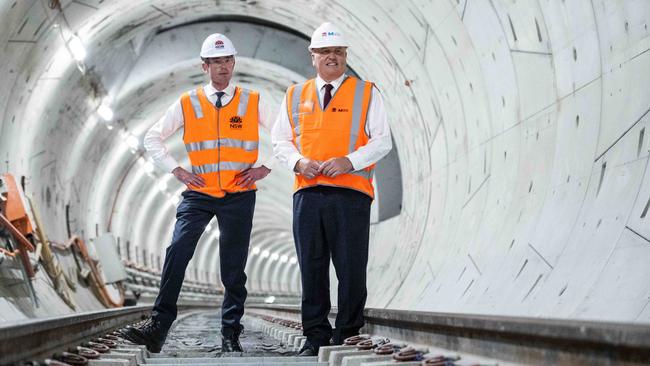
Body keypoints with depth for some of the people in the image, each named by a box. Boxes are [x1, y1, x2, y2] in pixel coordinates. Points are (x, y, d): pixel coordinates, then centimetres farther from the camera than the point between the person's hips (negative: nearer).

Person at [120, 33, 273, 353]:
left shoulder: (252, 103, 5)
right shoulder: (187, 104, 6)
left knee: (233, 268, 3)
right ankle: (158, 327, -16)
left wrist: (266, 168, 1)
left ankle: (230, 336, 14)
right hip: (198, 193, 0)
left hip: (239, 195, 0)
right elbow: (152, 138, 13)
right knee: (177, 253, -16)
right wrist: (176, 170, 4)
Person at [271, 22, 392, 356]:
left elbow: (382, 141, 2)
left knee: (351, 269, -1)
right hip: (307, 192, 3)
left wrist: (349, 161, -12)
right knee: (311, 267, 5)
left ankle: (348, 335, 10)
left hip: (351, 193, -3)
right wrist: (298, 161, -3)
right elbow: (280, 140, 18)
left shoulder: (366, 93, 7)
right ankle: (315, 336, 14)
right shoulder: (295, 96, 15)